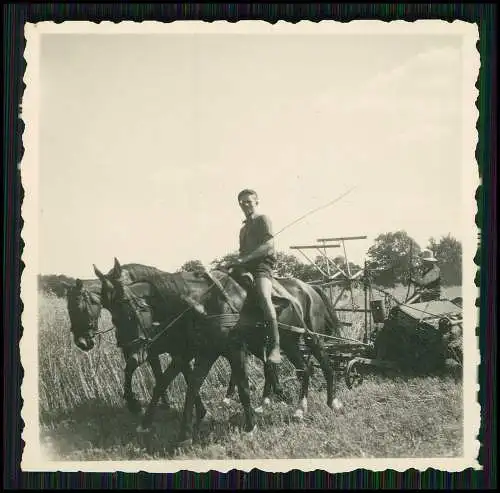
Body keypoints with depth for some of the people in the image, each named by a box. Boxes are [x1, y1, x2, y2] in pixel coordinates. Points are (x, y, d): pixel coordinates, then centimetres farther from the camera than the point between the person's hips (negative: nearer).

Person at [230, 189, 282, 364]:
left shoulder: (263, 219, 5)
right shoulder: (243, 228, 30)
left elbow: (268, 244, -10)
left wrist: (244, 259, -17)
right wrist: (236, 262, 7)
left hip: (262, 264, -10)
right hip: (245, 267, 10)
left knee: (263, 295, -34)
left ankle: (276, 347, -43)